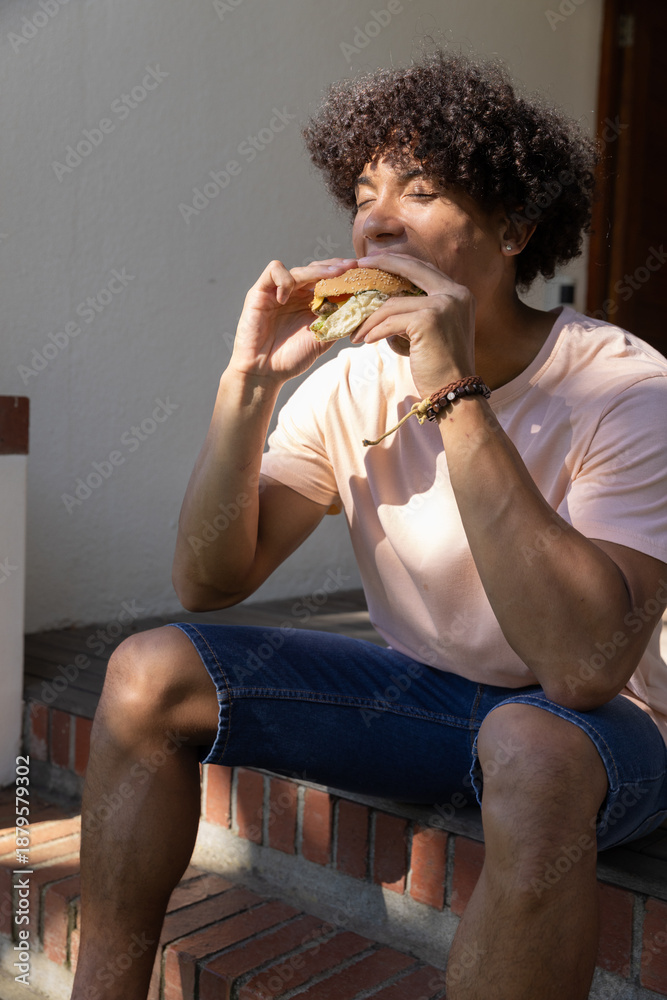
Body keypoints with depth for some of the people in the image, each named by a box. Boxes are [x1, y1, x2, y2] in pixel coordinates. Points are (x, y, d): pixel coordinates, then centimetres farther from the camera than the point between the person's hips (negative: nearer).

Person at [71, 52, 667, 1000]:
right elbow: (209, 582, -8)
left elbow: (584, 668, -34)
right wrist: (249, 382, -22)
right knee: (149, 673, -10)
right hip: (419, 690, 5)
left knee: (531, 749, -40)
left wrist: (454, 392, -36)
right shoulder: (353, 381, -6)